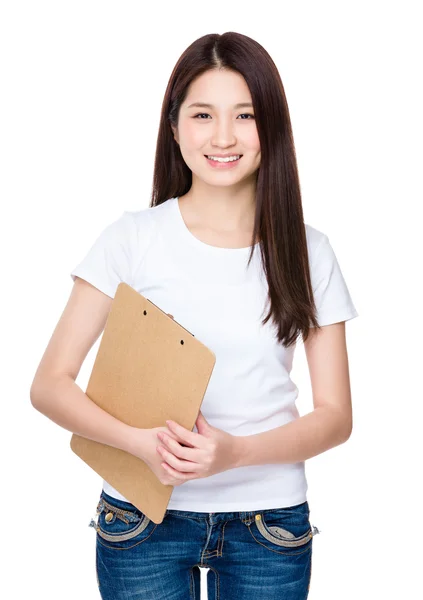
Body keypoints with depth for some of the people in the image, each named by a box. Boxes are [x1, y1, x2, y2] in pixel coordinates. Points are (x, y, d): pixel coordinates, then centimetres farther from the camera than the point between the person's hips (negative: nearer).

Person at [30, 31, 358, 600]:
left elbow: (336, 415, -2)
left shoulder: (307, 251, -2)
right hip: (143, 514, -1)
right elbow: (50, 384, -7)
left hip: (270, 520, 2)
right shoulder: (133, 238, -6)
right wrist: (144, 443, -23)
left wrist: (236, 451, -19)